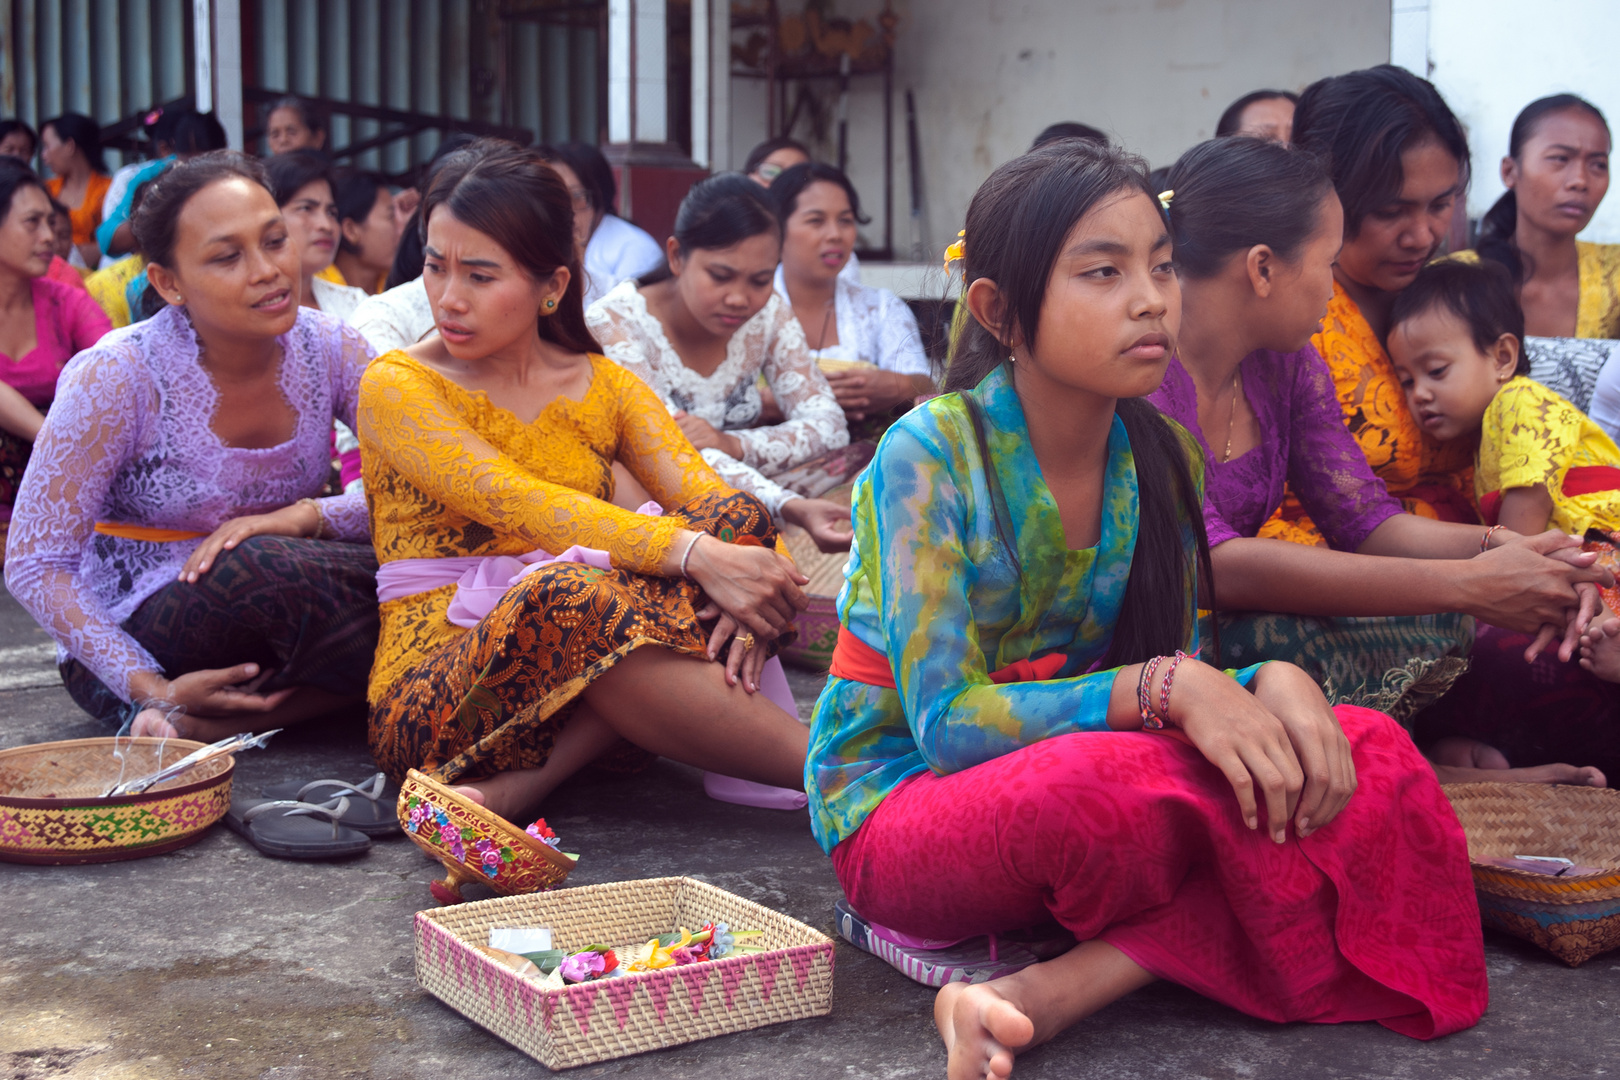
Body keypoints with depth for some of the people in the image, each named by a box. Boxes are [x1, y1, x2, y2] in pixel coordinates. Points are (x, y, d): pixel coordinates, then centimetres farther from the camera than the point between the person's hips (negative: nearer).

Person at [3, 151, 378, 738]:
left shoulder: (330, 349, -5)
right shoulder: (115, 377, -17)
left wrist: (307, 516, -25)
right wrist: (154, 691, -24)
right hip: (127, 644, -5)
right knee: (263, 568, -37)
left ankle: (199, 726, -18)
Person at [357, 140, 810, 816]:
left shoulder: (606, 387, 14)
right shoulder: (396, 386, 0)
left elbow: (716, 506, 0)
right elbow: (514, 503, -17)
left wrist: (748, 603, -24)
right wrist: (693, 554, -29)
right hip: (434, 677, -4)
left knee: (738, 523, -20)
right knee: (567, 599, -37)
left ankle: (516, 787, -29)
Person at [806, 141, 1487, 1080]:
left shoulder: (1164, 460, 2)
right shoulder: (930, 456, -16)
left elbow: (1180, 672, 3)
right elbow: (944, 723, -21)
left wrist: (1272, 683, -21)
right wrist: (1162, 690, -31)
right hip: (899, 804, -7)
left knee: (1370, 754, -17)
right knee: (1109, 784, -41)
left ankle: (1055, 990, -25)